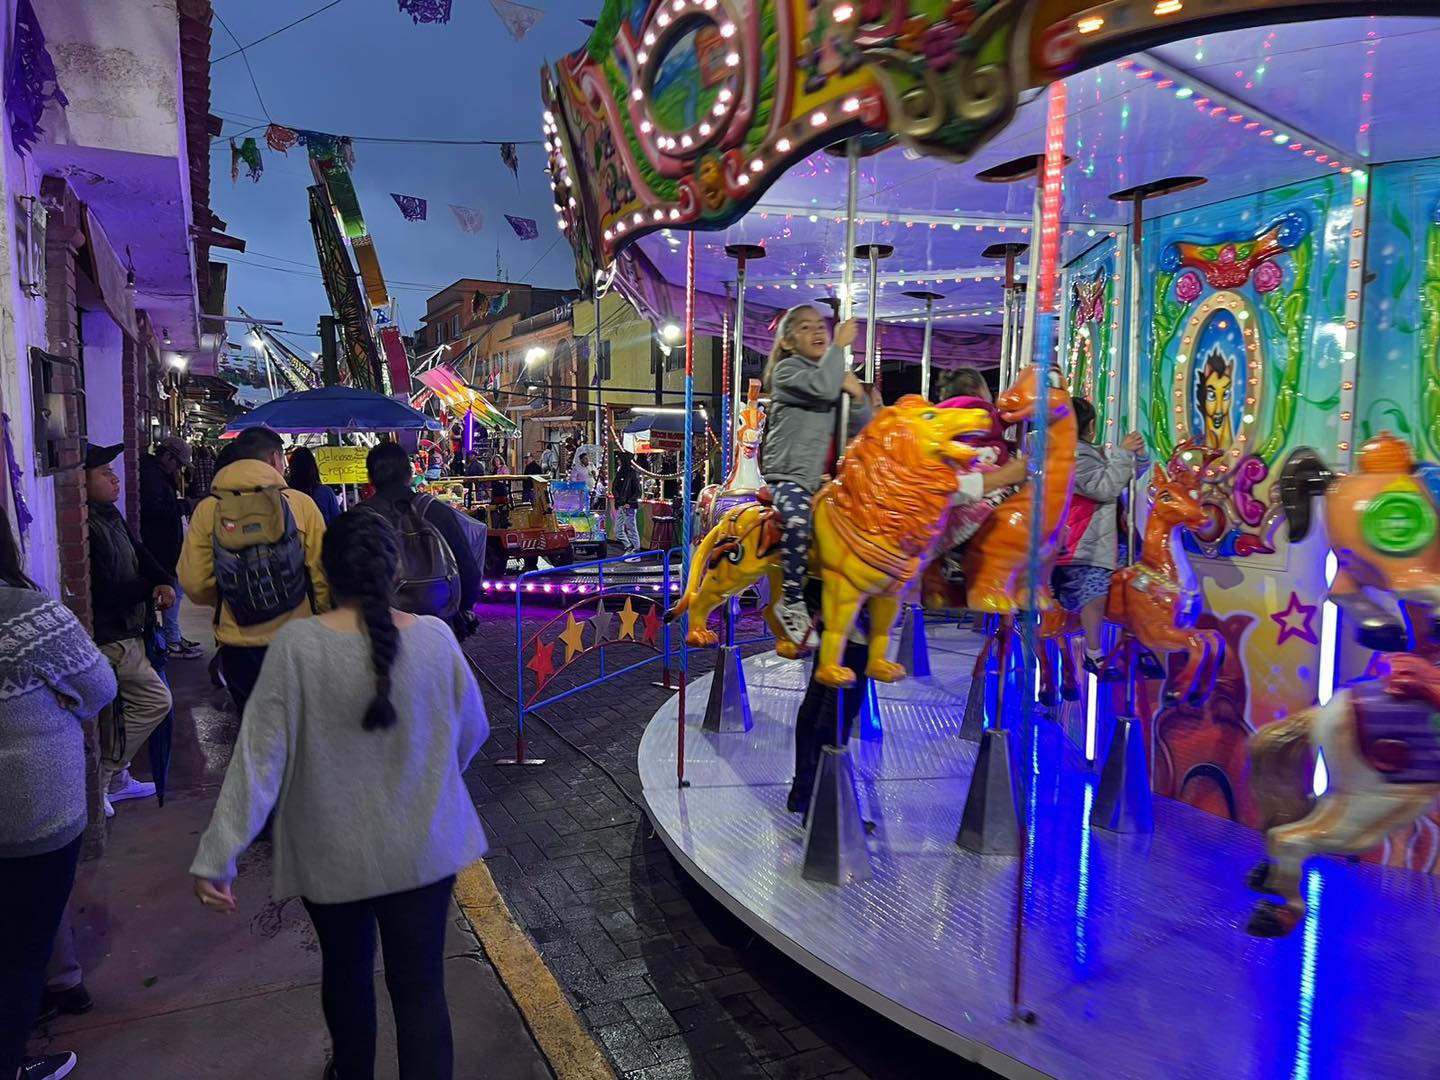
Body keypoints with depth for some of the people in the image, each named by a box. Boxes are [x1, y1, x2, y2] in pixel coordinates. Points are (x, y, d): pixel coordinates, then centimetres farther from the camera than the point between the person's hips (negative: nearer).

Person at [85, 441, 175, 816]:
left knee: (136, 705, 18)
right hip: (111, 637, -10)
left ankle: (115, 779, 32)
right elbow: (106, 590, -23)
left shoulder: (110, 515, 9)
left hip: (126, 630, 10)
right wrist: (148, 589, -6)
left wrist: (163, 582, -10)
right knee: (156, 701, -6)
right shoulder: (88, 526, -22)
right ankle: (98, 783, 7)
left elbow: (140, 554, 11)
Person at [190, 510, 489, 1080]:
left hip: (334, 852, 1)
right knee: (420, 985, 11)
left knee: (346, 968, 26)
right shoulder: (435, 638, -12)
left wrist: (215, 857, -11)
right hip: (421, 847, 0)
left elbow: (259, 756, -18)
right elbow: (471, 731, 1)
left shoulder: (297, 644, -18)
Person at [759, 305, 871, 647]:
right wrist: (840, 346, -9)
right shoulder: (787, 371, 1)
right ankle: (793, 601, -22)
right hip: (789, 476, -7)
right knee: (798, 518, -37)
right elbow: (823, 387, -21)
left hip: (827, 480, 7)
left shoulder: (839, 375, 20)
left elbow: (861, 429, 13)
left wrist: (857, 394, -5)